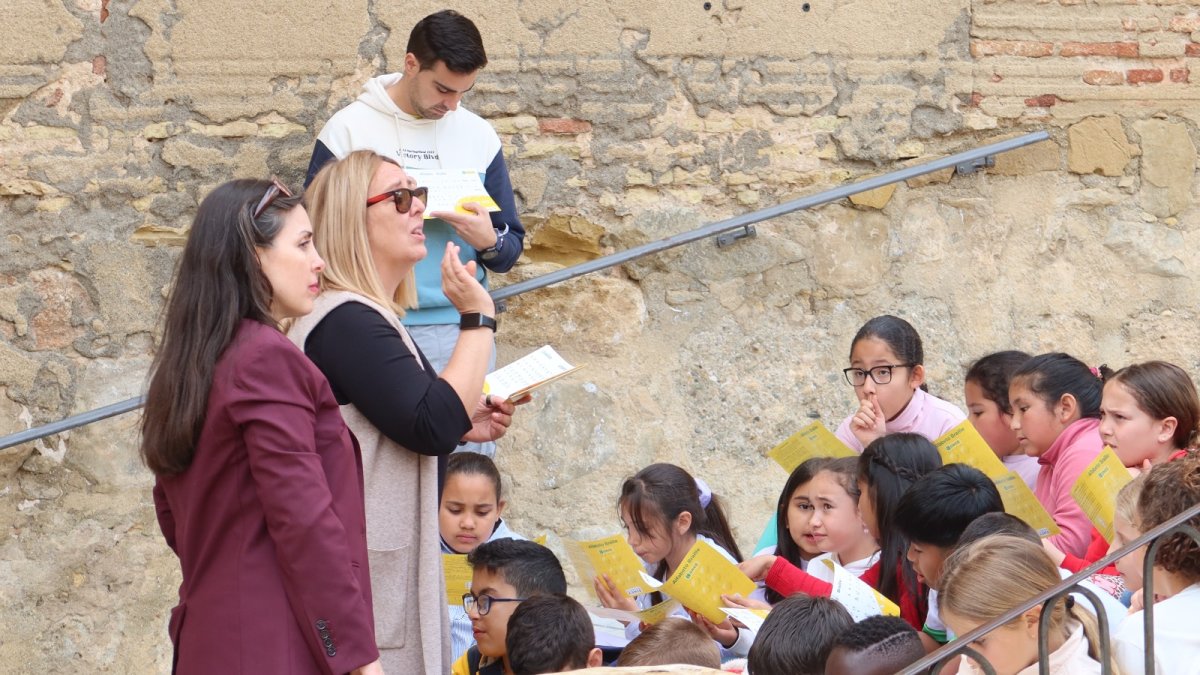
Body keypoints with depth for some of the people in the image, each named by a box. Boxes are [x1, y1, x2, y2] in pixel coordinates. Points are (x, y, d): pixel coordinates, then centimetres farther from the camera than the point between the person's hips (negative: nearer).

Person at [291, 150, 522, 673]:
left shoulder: (362, 317, 16)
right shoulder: (346, 321, -16)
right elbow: (432, 424, -24)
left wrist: (463, 427, 11)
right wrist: (478, 318, -18)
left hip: (394, 566, 11)